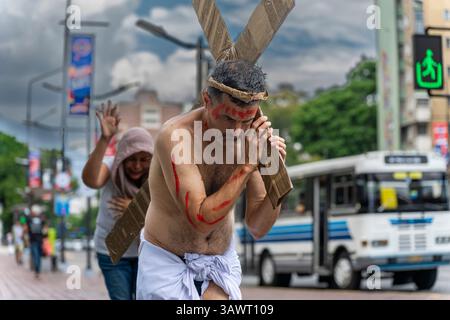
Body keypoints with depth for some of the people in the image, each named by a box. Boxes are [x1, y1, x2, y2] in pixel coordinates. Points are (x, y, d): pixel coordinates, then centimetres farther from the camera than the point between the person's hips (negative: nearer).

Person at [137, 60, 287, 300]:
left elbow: (258, 229, -6)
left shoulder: (253, 138, -11)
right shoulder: (175, 136, -25)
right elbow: (201, 220, -31)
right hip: (168, 261, -3)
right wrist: (247, 166, -32)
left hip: (221, 262, 3)